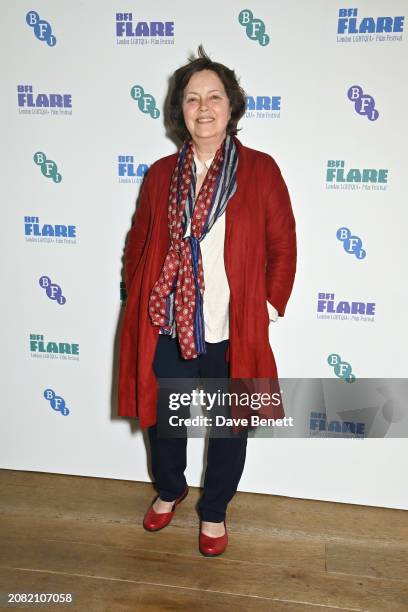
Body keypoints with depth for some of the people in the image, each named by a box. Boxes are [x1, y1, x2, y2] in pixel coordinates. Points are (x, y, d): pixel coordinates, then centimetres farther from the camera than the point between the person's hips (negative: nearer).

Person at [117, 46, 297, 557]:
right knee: (162, 419, 18)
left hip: (233, 332, -2)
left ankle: (214, 511, 41)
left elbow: (282, 247, 0)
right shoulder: (161, 174, 4)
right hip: (166, 330, 3)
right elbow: (137, 244, 11)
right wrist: (139, 299, 5)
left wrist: (270, 308, -3)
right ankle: (169, 490, 49)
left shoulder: (261, 170, -4)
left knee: (229, 427, 14)